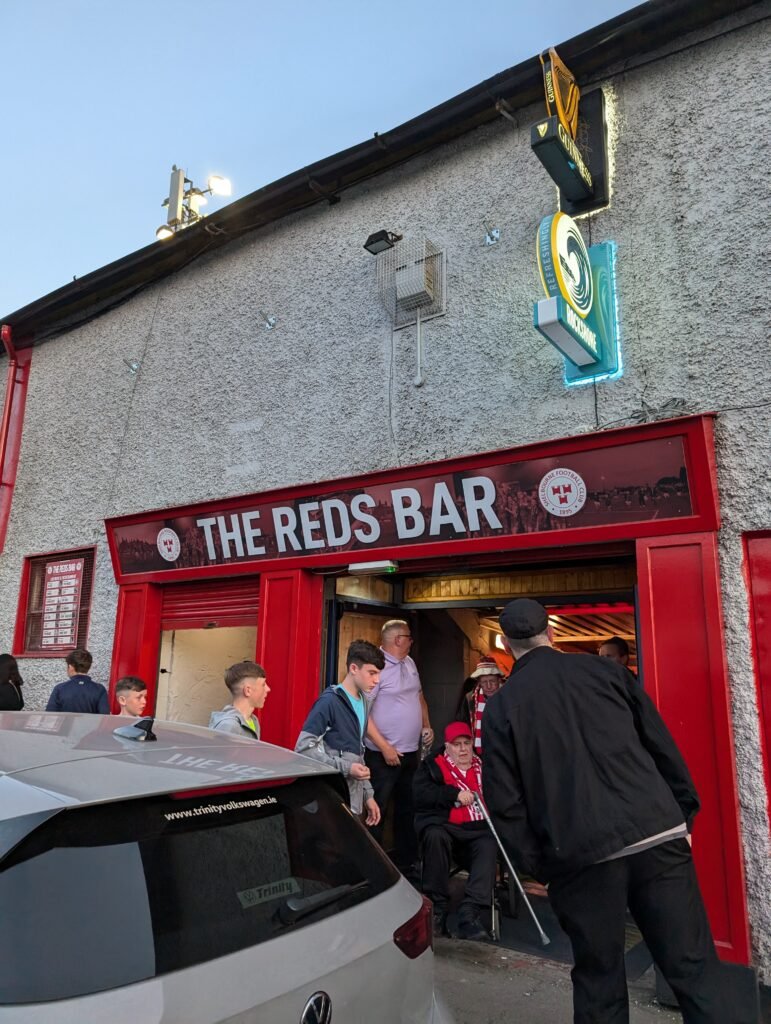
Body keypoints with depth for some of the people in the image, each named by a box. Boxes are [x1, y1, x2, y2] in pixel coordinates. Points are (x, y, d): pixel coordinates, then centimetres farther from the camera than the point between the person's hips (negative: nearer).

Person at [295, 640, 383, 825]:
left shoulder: (363, 703, 11)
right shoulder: (330, 701, -14)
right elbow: (303, 747, -18)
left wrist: (368, 794, 15)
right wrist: (345, 767, -20)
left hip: (354, 802, 8)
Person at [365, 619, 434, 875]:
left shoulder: (409, 663, 8)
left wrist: (426, 725, 9)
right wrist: (384, 747, -23)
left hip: (411, 752, 8)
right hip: (384, 754, -8)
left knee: (408, 809, 18)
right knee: (378, 812, 1)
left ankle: (406, 864, 31)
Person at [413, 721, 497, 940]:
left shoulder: (483, 766, 20)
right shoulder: (432, 765, 11)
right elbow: (421, 794, -6)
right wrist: (455, 794, -12)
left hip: (478, 829, 2)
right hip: (443, 826, -2)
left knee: (489, 847, -30)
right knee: (435, 836, -34)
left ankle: (469, 914, -34)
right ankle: (437, 909, -25)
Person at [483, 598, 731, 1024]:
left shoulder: (501, 706, 2)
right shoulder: (605, 668, 7)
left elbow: (505, 802, -1)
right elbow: (663, 746, 8)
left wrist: (537, 864, 9)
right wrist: (684, 814, 17)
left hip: (581, 856, -1)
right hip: (659, 835, 2)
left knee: (599, 981, 14)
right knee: (694, 970, 10)